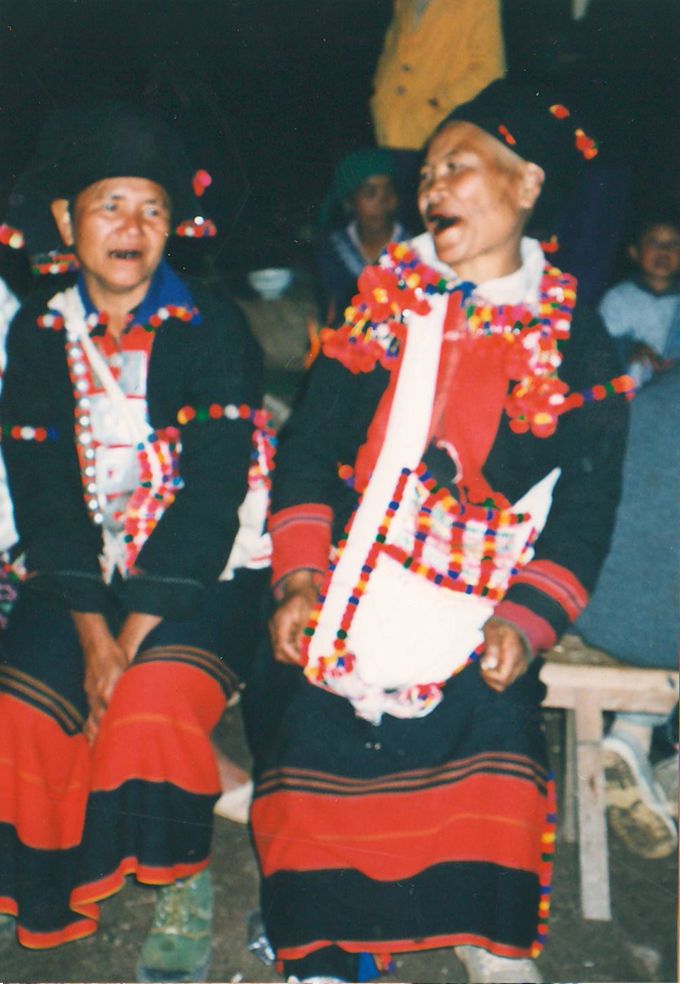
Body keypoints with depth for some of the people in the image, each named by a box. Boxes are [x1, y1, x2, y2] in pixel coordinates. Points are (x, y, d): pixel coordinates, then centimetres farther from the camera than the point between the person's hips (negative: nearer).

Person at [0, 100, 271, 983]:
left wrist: (133, 636, -18)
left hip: (203, 572, -3)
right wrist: (91, 633, -13)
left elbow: (213, 495, -12)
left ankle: (184, 886, -2)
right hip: (81, 575, 4)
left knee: (154, 702, -29)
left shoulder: (213, 328, -4)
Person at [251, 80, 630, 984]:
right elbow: (308, 444, 9)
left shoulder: (575, 342, 8)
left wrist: (525, 624, -8)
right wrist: (299, 579, -3)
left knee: (494, 727, -24)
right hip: (352, 582, 2)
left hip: (480, 601, -1)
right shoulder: (382, 302, 13)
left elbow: (585, 511, 5)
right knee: (318, 730, -20)